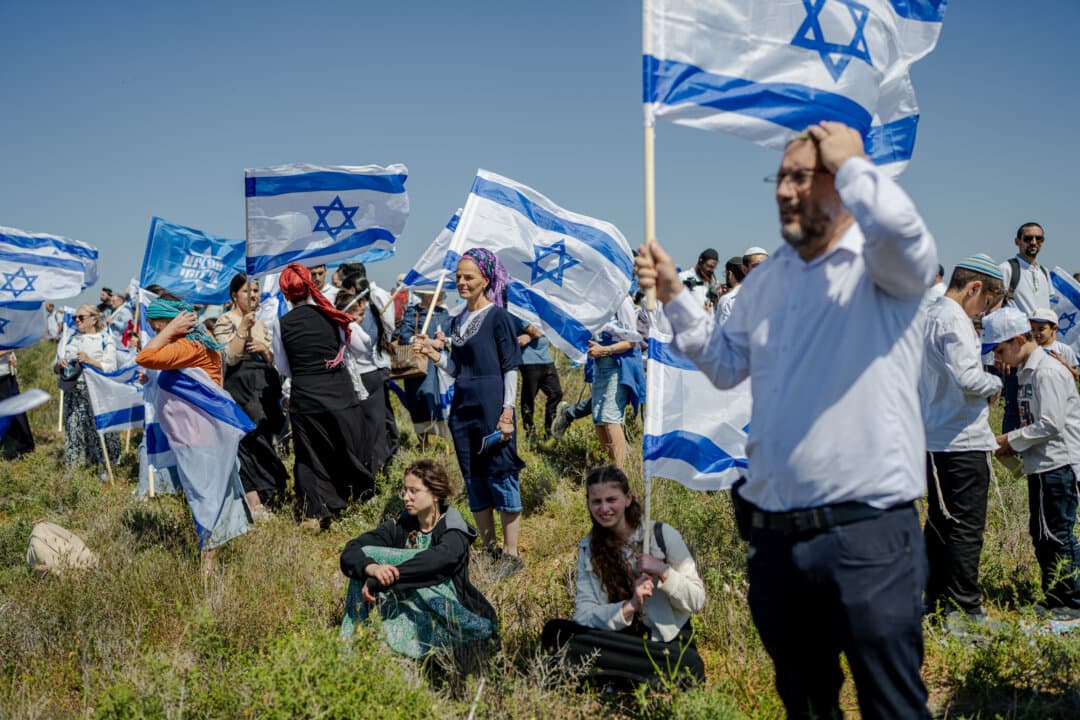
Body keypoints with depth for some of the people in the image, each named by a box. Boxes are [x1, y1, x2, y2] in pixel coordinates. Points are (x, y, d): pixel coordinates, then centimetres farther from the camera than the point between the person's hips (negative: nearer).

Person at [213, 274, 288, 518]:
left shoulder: (261, 324, 18)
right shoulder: (226, 321, -2)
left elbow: (272, 363, 19)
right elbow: (230, 357, -14)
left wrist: (264, 349, -2)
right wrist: (243, 328, -19)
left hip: (263, 388, 7)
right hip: (240, 388, -7)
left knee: (263, 440, 6)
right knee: (249, 440, -12)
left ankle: (264, 497, 13)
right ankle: (254, 503, -13)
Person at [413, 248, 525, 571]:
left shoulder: (498, 317, -6)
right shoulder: (458, 321, 14)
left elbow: (510, 367, -9)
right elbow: (457, 369, 15)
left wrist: (507, 411, -15)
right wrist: (433, 351, 0)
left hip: (492, 408, -8)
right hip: (462, 408, 8)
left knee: (500, 478, -3)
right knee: (474, 482, 11)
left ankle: (511, 554, 5)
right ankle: (490, 550, 22)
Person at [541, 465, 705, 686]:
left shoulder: (663, 535, -2)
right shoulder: (588, 549, 6)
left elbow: (697, 600, -1)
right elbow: (583, 616, -5)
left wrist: (663, 571, -19)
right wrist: (630, 606, -22)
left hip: (669, 643, -3)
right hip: (619, 640, 3)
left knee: (690, 665, -39)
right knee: (555, 631, -24)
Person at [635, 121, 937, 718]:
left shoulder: (885, 266, -8)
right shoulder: (766, 278, 14)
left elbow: (899, 225, -32)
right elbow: (727, 367, 19)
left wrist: (850, 162, -14)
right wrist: (674, 298, 8)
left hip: (867, 533, -6)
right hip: (775, 533, 7)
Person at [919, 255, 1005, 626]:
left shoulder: (928, 315, 14)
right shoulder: (955, 320, -15)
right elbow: (968, 378, -26)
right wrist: (996, 384, -6)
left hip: (934, 439, 10)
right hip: (963, 440, -10)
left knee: (939, 522, 15)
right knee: (967, 527, -4)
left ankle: (936, 601, 21)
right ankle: (965, 610, -1)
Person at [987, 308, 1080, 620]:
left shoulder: (1048, 372, -15)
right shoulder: (1026, 372, 15)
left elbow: (1051, 425, -20)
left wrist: (1012, 440, -11)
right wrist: (1013, 445, 6)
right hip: (1041, 466, 10)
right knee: (1041, 533, 13)